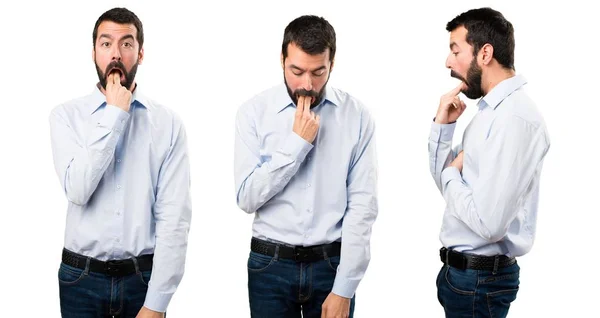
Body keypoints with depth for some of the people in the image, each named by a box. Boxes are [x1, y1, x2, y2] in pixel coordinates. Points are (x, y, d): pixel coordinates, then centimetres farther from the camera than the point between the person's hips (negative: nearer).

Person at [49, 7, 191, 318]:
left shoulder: (168, 123, -4)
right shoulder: (66, 115, -1)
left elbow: (175, 217, -8)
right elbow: (77, 190, -16)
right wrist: (114, 115, -14)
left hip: (143, 277, 0)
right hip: (82, 277, 0)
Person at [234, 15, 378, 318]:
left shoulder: (357, 116, -5)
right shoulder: (254, 112, -5)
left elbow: (362, 205, -7)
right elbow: (247, 198, -10)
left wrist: (344, 289, -11)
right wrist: (296, 144, -17)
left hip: (333, 264, 0)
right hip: (271, 265, 0)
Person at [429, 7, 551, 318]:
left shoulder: (514, 116, -21)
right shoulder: (491, 110, 9)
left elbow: (488, 223, -28)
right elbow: (446, 181, 12)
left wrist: (451, 175, -11)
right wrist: (442, 126, -1)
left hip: (479, 279, -9)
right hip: (460, 270, 9)